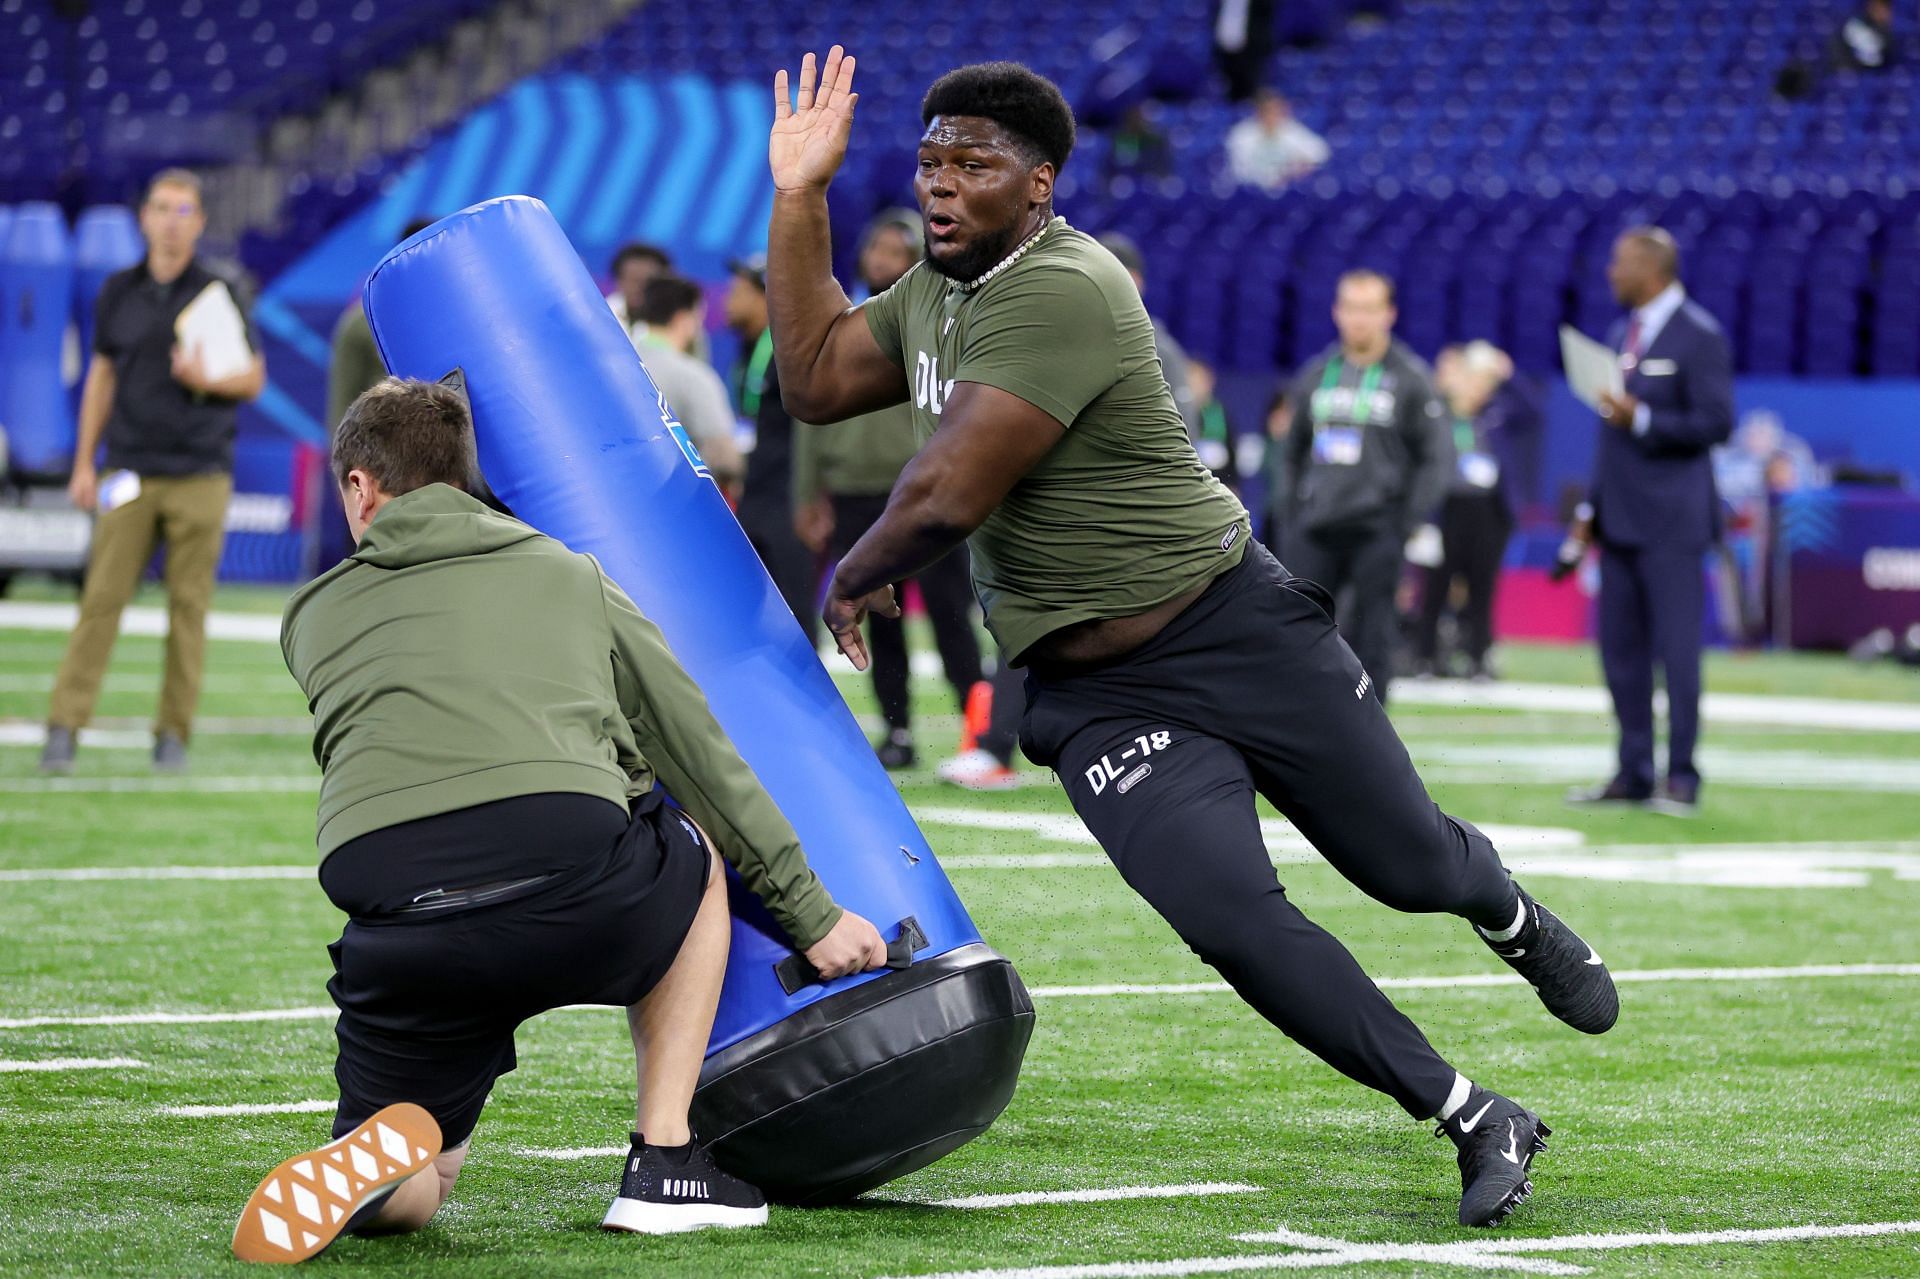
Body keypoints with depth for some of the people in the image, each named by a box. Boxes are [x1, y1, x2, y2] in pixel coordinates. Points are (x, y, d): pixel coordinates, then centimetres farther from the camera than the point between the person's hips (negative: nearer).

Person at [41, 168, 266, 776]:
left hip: (199, 474, -1)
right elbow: (101, 376, 16)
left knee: (189, 606, 0)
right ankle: (64, 728, -5)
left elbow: (255, 379, 6)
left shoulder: (222, 292, 2)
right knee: (101, 598, -5)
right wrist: (84, 464, 13)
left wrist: (207, 380, -15)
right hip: (130, 475, 1)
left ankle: (174, 733, 7)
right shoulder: (118, 291, 9)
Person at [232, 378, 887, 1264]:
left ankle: (368, 1161, -14)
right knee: (695, 854, 36)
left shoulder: (314, 617, 26)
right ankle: (662, 1167, 24)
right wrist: (810, 914, 36)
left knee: (400, 1202, 24)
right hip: (573, 880, -1)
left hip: (397, 924, 1)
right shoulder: (566, 575, 27)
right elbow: (699, 756, 29)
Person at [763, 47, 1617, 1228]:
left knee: (1409, 865, 12)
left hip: (1240, 634, -6)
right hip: (1098, 699, 6)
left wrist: (854, 582, -3)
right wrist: (799, 197, 7)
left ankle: (1509, 913, 51)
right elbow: (815, 383, 15)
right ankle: (1479, 1125, -3)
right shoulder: (934, 289, 7)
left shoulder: (1059, 291, -24)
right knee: (1234, 922, -15)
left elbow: (944, 497, -25)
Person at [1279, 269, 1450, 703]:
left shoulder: (1411, 378, 0)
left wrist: (1407, 524, -9)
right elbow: (1293, 453, 19)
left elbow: (1435, 457, -2)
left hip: (1377, 532, -4)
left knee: (1372, 638, -3)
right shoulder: (1315, 375, 13)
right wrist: (1290, 514, 9)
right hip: (1314, 532, 4)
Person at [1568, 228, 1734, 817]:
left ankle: (1681, 776, -2)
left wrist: (1642, 420, -20)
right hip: (1620, 519, 8)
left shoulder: (1698, 337, -8)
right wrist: (1593, 508, 17)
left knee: (1676, 646, -6)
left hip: (1670, 523, -8)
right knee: (1620, 647, 7)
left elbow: (1716, 423, -14)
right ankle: (1634, 773, 12)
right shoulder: (1625, 332, 17)